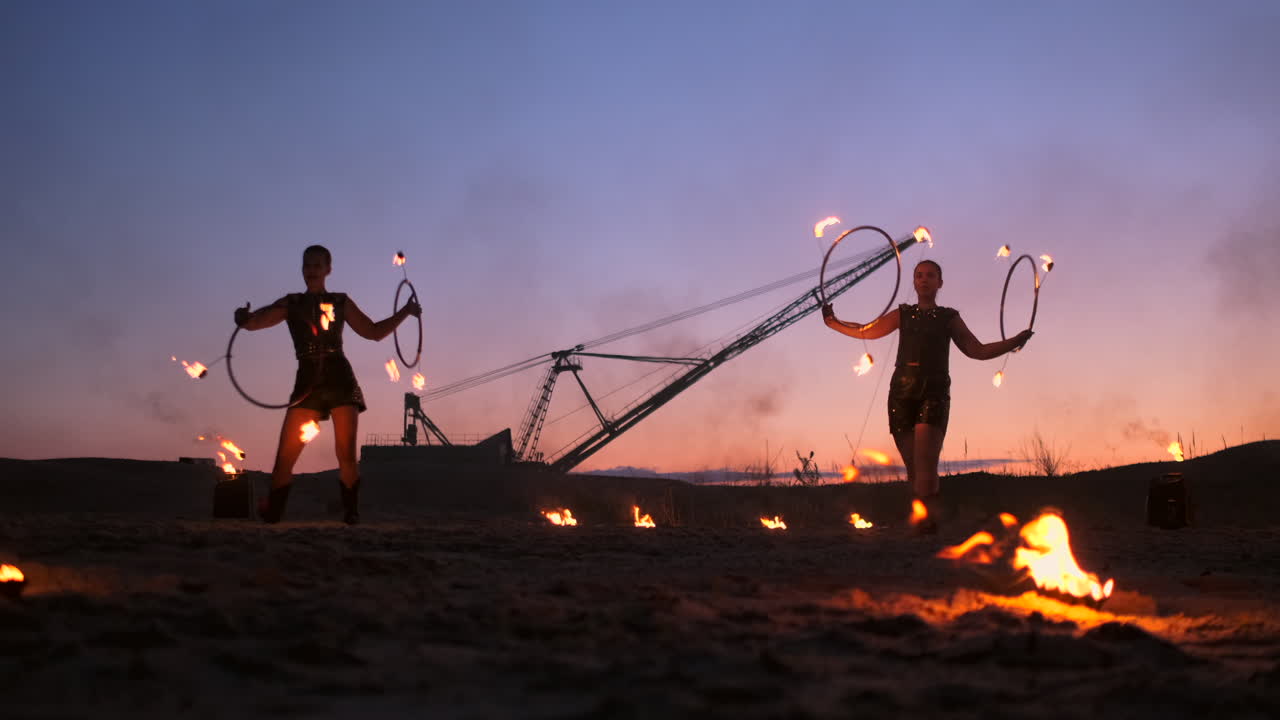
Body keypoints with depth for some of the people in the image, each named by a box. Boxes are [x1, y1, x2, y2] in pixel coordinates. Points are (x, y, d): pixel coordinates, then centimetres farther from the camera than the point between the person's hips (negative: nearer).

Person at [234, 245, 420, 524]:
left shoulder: (340, 302, 14)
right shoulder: (291, 304, 13)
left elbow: (375, 331, 18)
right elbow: (253, 322, 2)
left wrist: (405, 312, 6)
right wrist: (244, 318, -22)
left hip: (339, 378, 0)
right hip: (307, 381, 0)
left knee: (346, 454, -6)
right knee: (285, 455, -9)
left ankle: (351, 513, 3)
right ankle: (271, 513, -1)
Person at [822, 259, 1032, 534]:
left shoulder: (948, 317, 14)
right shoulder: (903, 314, 18)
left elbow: (978, 350, 11)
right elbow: (866, 331, 20)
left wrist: (1015, 342, 1)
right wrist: (834, 323, 12)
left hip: (934, 390, -2)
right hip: (902, 391, 2)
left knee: (925, 460, -18)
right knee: (913, 464, -2)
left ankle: (926, 519, -25)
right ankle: (927, 520, 2)